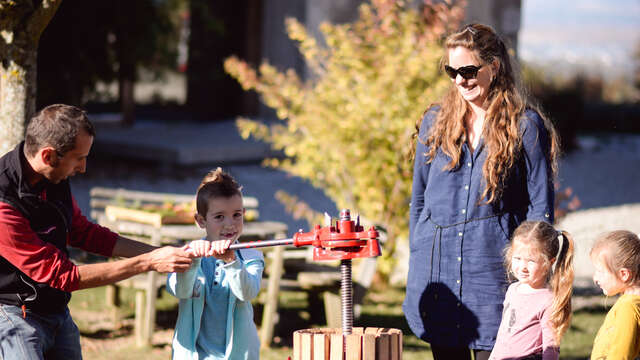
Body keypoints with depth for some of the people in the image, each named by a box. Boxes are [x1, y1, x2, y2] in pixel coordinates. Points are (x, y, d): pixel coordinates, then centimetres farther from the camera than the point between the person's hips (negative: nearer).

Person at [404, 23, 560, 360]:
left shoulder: (525, 126, -1)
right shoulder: (434, 122, 10)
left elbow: (540, 206, 1)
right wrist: (417, 265, 11)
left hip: (494, 267, -4)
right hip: (437, 269, 4)